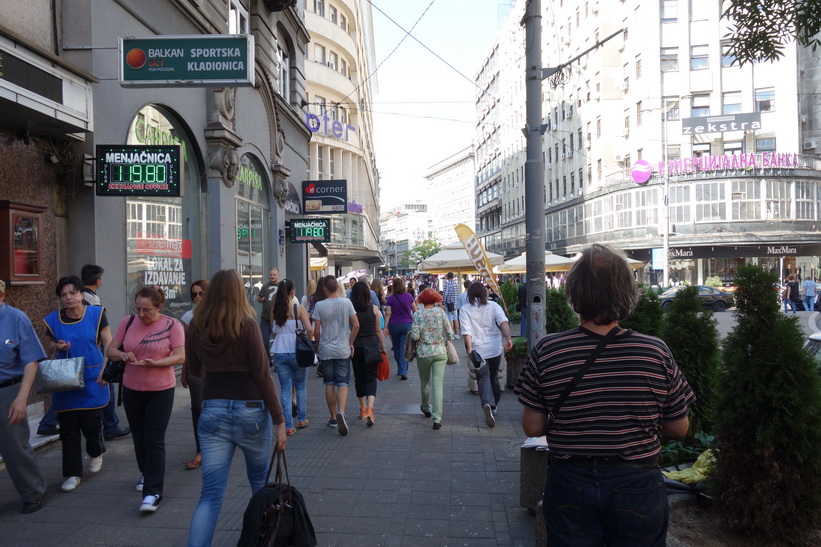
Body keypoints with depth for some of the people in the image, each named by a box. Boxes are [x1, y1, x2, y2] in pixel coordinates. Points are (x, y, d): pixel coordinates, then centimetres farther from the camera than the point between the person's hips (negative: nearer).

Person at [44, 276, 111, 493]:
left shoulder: (96, 314, -5)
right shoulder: (54, 319, 1)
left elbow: (108, 344, -2)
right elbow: (48, 345, 16)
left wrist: (105, 370, -13)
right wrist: (57, 346, -8)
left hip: (92, 379, -2)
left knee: (92, 424, 0)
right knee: (68, 428, 4)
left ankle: (96, 453, 34)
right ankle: (73, 473, 17)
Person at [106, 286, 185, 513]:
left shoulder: (172, 325, -10)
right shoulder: (127, 323, -1)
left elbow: (180, 356, -13)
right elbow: (110, 350, 2)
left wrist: (155, 363, -28)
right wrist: (123, 355, -20)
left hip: (161, 390, -4)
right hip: (132, 389, 4)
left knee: (154, 440, -5)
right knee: (139, 437, 18)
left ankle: (153, 492, -1)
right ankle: (147, 474, 42)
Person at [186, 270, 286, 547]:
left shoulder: (196, 325, 1)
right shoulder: (247, 324, -12)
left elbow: (196, 370, 15)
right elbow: (263, 375, -13)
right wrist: (279, 419, -8)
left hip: (213, 411, 3)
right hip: (250, 411, -3)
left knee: (211, 493, 4)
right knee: (261, 482, 19)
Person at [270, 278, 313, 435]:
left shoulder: (274, 310, 2)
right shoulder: (298, 308, -9)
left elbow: (273, 332, 11)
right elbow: (310, 330, -15)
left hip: (279, 353, 2)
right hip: (297, 352, -2)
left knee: (285, 389, 7)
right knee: (300, 387, 17)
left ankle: (288, 426, 6)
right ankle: (301, 419, 25)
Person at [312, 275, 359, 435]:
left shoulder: (319, 305, -8)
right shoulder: (346, 303, -5)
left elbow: (316, 331, -6)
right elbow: (356, 325, -5)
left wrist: (318, 345, 12)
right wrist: (350, 343, 9)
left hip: (325, 351, 0)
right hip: (343, 350, 0)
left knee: (329, 384, 12)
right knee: (343, 384, 3)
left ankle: (333, 418, 20)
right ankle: (341, 412, -19)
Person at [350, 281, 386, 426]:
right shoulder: (374, 309, -5)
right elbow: (378, 330, 0)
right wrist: (383, 348, 10)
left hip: (355, 347, 1)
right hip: (372, 345, -1)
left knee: (359, 377, 15)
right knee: (371, 377, 2)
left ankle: (363, 408, 24)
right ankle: (370, 407, -16)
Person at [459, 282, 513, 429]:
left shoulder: (465, 310, -2)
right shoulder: (493, 306, 3)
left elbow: (466, 331, -13)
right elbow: (503, 322, -12)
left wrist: (469, 348, -17)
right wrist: (508, 338, -18)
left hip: (478, 349, -2)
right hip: (495, 348, 2)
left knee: (483, 378, -2)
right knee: (493, 376, 19)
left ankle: (487, 404, -27)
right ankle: (493, 405, 31)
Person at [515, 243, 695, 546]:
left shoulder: (546, 351, -15)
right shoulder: (655, 351, -14)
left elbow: (532, 427, -9)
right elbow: (679, 428, -3)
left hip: (569, 484, 0)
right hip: (637, 485, 1)